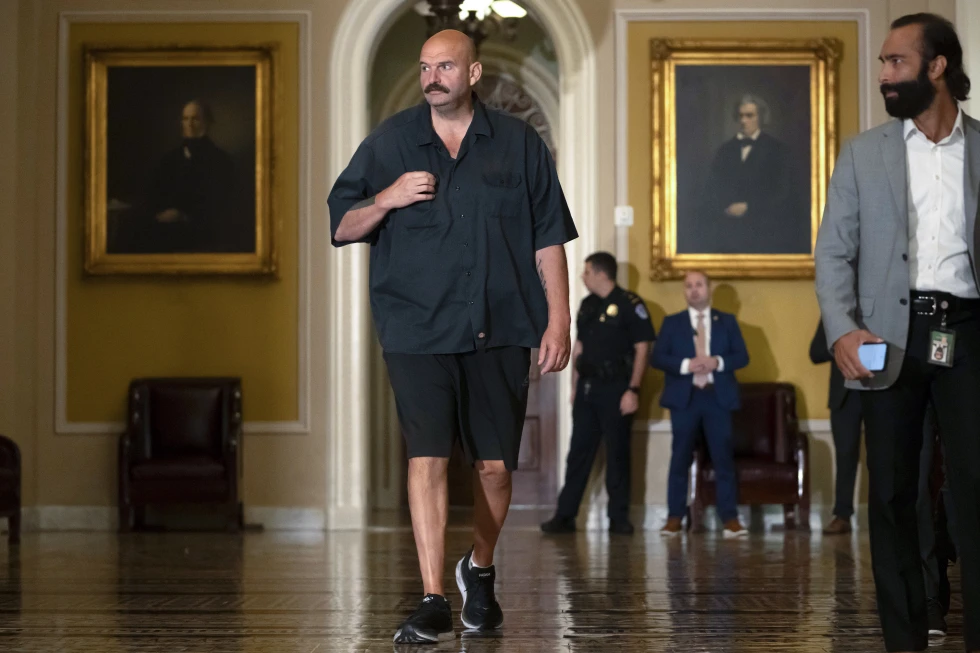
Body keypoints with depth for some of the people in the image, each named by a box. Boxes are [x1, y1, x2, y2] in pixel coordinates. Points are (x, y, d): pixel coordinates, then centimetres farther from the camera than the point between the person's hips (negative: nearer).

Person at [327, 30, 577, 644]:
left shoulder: (519, 143, 7)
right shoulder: (389, 143, 7)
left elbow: (549, 237, 7)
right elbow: (341, 227, 9)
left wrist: (559, 318, 0)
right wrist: (387, 200, -10)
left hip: (501, 331, 1)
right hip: (418, 331, -1)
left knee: (495, 465, 6)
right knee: (428, 457, -12)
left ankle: (481, 571, 32)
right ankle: (434, 602, -11)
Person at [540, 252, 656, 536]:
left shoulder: (629, 305, -8)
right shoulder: (587, 305, 12)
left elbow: (642, 348, -9)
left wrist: (633, 390, -15)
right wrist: (575, 386, 12)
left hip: (615, 388, -6)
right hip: (587, 386, 6)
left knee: (617, 454, 1)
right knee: (579, 451, 6)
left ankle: (619, 517, 9)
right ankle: (565, 515, 8)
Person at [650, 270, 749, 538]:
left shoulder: (727, 321, 11)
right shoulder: (672, 323, 8)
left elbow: (742, 356, 5)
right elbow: (657, 358, 0)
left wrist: (718, 362, -14)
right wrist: (686, 365, -16)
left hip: (718, 396, 0)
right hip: (684, 397, 0)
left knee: (724, 457, -2)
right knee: (680, 457, 2)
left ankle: (730, 518, 1)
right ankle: (674, 517, 7)